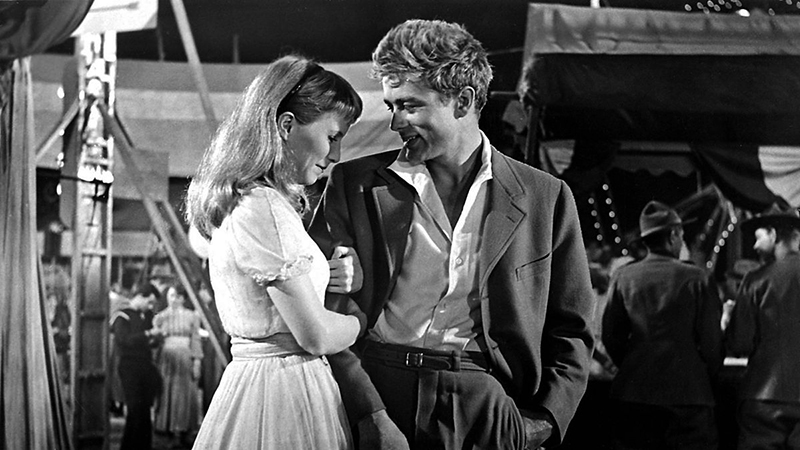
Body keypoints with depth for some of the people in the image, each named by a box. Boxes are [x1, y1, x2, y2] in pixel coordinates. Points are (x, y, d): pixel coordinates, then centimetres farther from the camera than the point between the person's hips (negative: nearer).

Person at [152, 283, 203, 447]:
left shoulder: (192, 316, 7)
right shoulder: (160, 317, 10)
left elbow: (196, 340, 4)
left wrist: (197, 362, -3)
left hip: (185, 358, -1)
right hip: (166, 358, 1)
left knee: (185, 395, -3)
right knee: (167, 395, -2)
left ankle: (184, 434, 0)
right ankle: (172, 431, 3)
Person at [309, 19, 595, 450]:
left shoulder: (545, 198, 6)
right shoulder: (354, 184, 5)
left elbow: (570, 333, 10)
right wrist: (370, 414, -11)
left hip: (486, 410, 0)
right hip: (373, 398, 0)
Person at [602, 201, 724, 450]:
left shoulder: (622, 277, 1)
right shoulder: (697, 279, -6)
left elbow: (611, 336, 4)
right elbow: (711, 341, -4)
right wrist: (708, 379, 13)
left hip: (633, 394, 3)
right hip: (688, 395, -3)